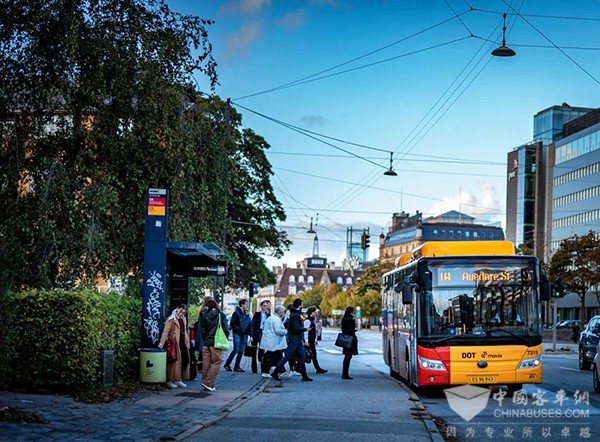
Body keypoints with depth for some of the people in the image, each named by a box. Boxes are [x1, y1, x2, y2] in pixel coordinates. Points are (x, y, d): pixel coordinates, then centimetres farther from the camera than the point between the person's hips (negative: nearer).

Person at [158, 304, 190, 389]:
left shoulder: (183, 319, 16)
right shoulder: (171, 319, -7)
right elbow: (165, 331, -14)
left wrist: (187, 342, 16)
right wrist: (162, 343, -23)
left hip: (183, 343, 7)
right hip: (175, 343, -7)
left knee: (185, 360, 5)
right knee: (175, 361, -6)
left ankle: (178, 379, 15)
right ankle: (170, 381, 2)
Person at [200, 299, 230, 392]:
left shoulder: (205, 315, 3)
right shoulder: (221, 315, -4)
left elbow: (202, 329, 6)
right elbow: (226, 329, -6)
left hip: (206, 343, 4)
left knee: (206, 363, 10)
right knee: (216, 363, 1)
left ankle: (207, 383, 15)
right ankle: (208, 383, -7)